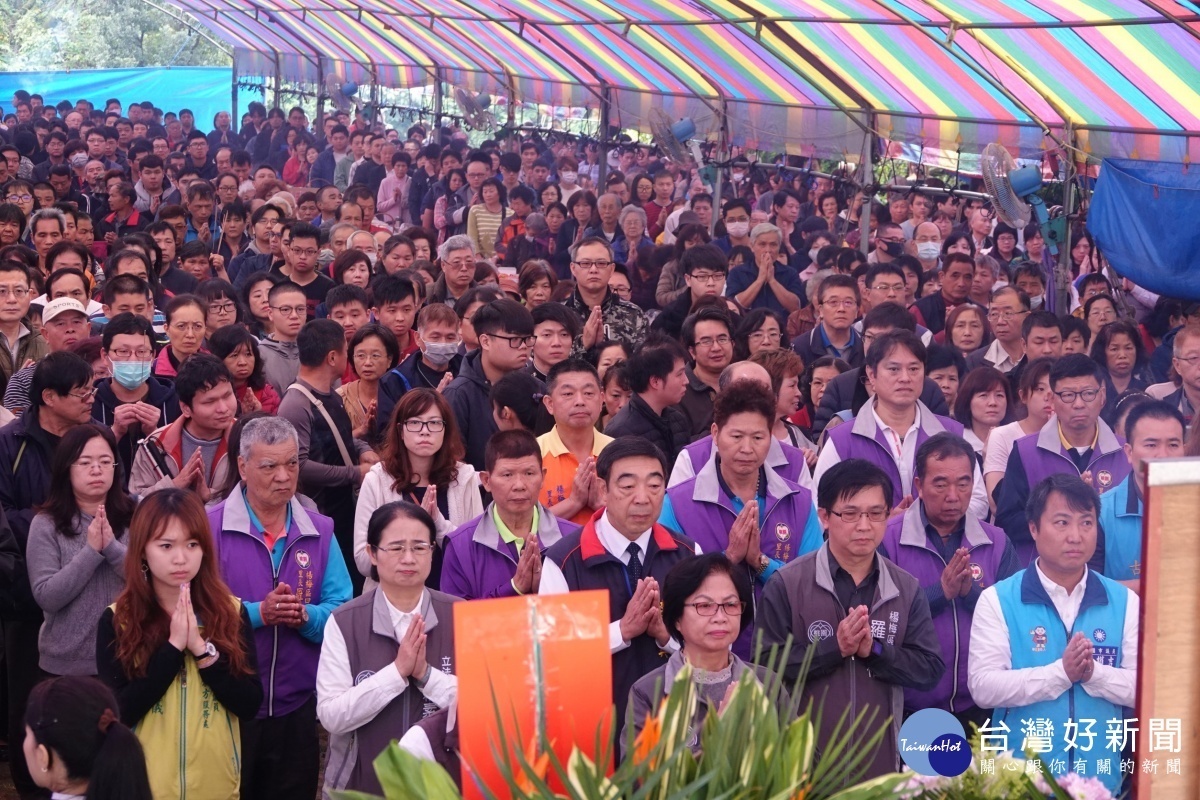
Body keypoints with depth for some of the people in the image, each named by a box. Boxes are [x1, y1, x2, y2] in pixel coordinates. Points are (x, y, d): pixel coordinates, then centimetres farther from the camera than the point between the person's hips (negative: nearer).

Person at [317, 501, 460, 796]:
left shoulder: (460, 616, -5)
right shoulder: (344, 623, -8)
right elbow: (331, 716, -15)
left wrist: (425, 673, -21)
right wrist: (398, 671, -22)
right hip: (362, 783, -1)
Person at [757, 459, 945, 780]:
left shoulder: (908, 589, 6)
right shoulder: (787, 584, -5)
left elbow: (931, 670, -1)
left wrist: (874, 650, -15)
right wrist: (834, 647, -21)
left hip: (881, 762, 3)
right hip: (802, 760, -3)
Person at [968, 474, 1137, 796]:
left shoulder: (1124, 601, 4)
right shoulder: (997, 600, -4)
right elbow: (982, 687, -13)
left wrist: (1094, 673, -19)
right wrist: (1061, 672, -21)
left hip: (1102, 778, 2)